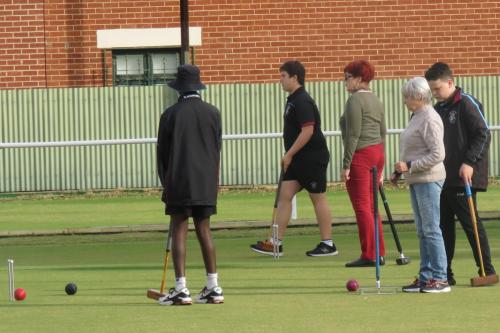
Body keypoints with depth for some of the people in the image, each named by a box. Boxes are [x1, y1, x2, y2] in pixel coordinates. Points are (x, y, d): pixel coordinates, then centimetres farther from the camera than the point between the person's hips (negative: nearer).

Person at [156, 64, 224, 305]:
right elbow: (217, 148, 9)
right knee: (204, 231, 10)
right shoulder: (212, 113, 4)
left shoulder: (171, 114, -5)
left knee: (179, 231, -2)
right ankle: (213, 288, 9)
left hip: (179, 180, -4)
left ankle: (181, 289, -8)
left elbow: (162, 151, 1)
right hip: (206, 181, 4)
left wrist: (166, 183, 13)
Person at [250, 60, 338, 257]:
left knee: (318, 198, -2)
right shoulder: (293, 100, 14)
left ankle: (328, 244, 6)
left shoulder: (302, 101, -17)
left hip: (313, 157, -10)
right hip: (298, 159, 10)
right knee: (284, 195, 4)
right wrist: (289, 156, 17)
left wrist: (289, 154, -20)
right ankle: (276, 243, 4)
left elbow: (308, 130, -24)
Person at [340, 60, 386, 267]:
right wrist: (379, 166, 24)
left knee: (361, 206, -5)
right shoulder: (376, 101, 16)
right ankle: (379, 253, 15)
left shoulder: (355, 100, -11)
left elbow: (353, 135, -17)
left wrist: (346, 164, -15)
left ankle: (369, 255, -6)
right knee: (371, 206, 14)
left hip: (361, 155, -9)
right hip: (377, 152, 9)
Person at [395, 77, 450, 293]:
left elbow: (437, 154, -19)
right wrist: (401, 170, 17)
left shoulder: (430, 119, -14)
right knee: (422, 231, 11)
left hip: (429, 180, -10)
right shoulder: (417, 117, 16)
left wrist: (409, 166, -18)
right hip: (416, 181, 10)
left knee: (431, 229, -8)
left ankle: (440, 279, -7)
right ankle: (425, 277, 14)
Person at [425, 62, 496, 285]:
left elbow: (483, 134, -12)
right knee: (443, 225, 7)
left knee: (470, 223, -6)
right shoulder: (438, 108, 16)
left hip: (463, 176, -8)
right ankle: (444, 273, 11)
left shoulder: (466, 104, -8)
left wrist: (470, 162, -19)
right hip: (443, 178, 8)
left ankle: (487, 270, 0)